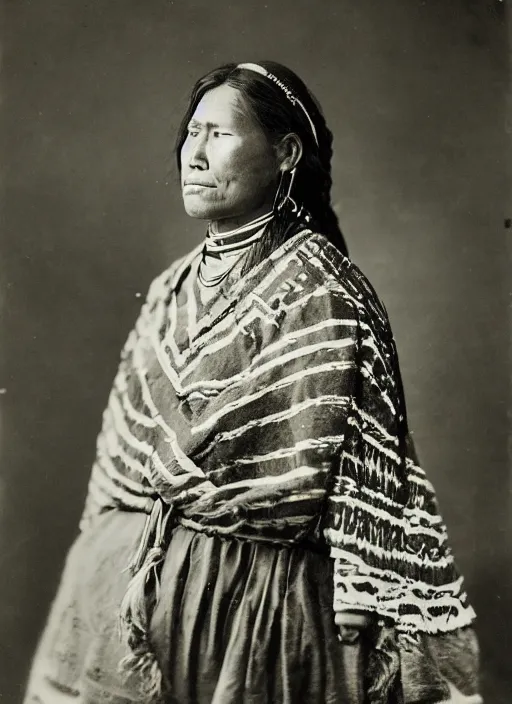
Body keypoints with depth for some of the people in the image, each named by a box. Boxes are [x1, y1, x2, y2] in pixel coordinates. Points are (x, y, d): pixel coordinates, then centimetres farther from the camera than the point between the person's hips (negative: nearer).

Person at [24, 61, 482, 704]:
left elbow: (371, 478, -14)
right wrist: (101, 566, 17)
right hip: (128, 581, 7)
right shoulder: (175, 288, 9)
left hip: (255, 596, -6)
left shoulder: (319, 291, -12)